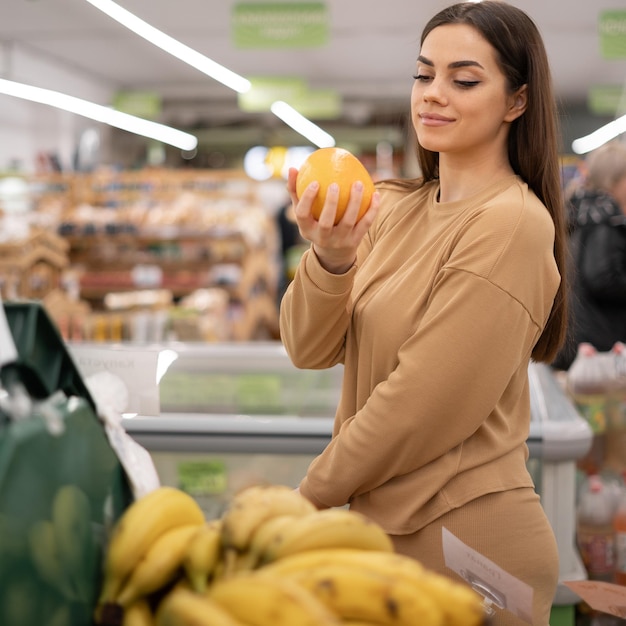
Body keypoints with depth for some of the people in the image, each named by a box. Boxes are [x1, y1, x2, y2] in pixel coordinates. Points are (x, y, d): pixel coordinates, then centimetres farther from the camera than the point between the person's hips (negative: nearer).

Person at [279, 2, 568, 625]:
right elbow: (311, 350, -3)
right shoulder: (392, 207, 3)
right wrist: (330, 257, -22)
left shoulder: (510, 223, -18)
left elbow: (420, 408, -19)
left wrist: (311, 493, -7)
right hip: (384, 521, 6)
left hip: (462, 538, -6)